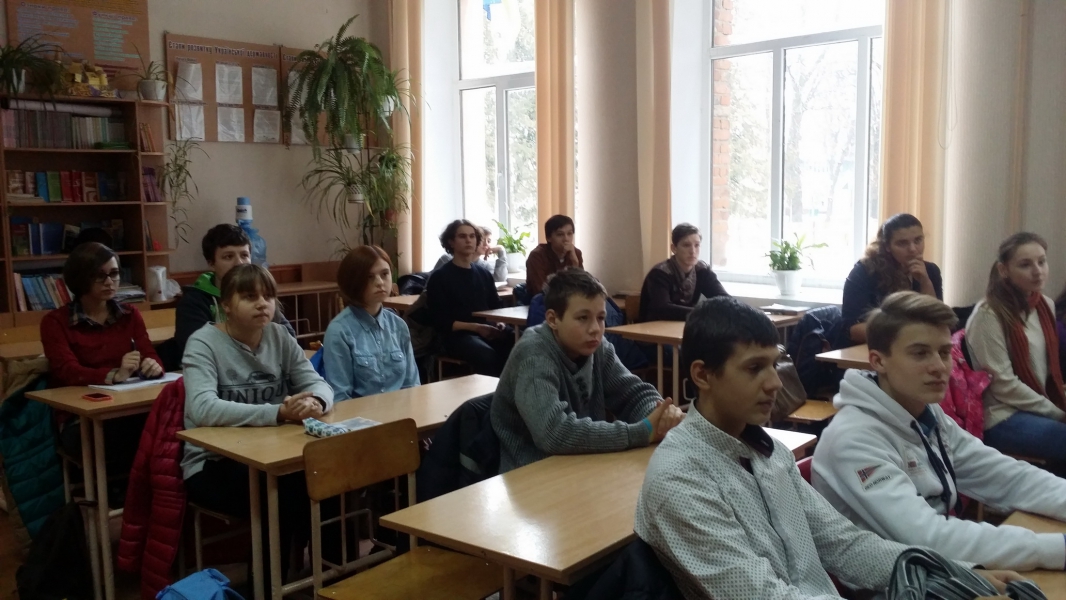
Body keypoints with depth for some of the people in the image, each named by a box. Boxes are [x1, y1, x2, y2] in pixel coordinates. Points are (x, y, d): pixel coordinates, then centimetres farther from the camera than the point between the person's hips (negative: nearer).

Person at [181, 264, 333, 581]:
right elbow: (202, 410, -28)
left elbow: (319, 383, -2)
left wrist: (315, 402, -28)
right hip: (212, 463, -4)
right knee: (282, 496, -29)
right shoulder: (204, 343, -12)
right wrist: (276, 413, -37)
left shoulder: (279, 336, 3)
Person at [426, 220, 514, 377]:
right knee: (488, 356, -36)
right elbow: (441, 322, -5)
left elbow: (497, 307, 22)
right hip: (458, 335, -5)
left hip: (488, 331, 5)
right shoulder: (439, 277, 1)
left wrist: (500, 323, -2)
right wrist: (475, 327, -16)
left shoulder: (484, 273, 17)